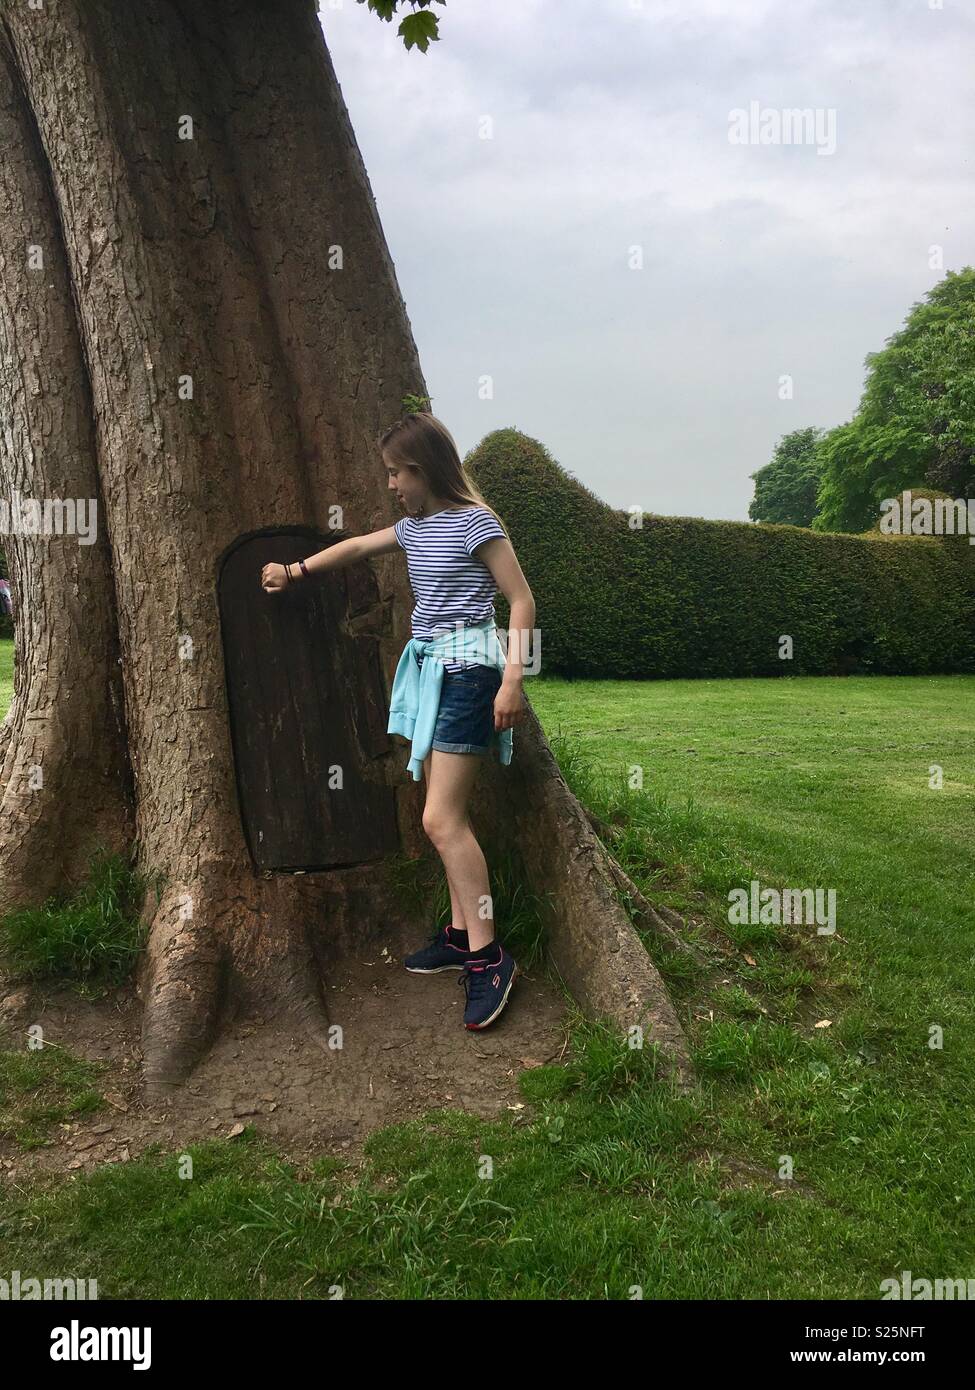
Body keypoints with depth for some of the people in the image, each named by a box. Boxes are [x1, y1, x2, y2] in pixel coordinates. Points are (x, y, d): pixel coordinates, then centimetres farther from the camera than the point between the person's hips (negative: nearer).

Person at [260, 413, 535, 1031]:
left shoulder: (475, 522, -10)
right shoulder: (415, 526, 13)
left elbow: (522, 600, -11)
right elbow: (359, 546, 30)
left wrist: (513, 680, -17)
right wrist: (296, 570, 31)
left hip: (466, 668, -8)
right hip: (428, 667, 8)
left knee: (442, 819, -13)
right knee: (446, 815, 9)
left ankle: (488, 956, -6)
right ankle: (461, 934, 18)